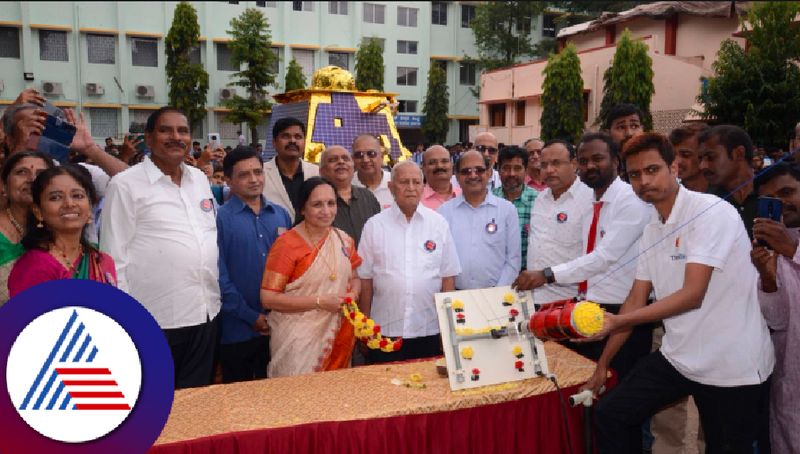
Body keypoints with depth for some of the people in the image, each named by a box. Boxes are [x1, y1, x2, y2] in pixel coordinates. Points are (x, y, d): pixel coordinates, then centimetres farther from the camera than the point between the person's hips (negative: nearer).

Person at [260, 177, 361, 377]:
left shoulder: (344, 240, 5)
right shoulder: (287, 244, -13)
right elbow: (268, 298, -15)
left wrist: (353, 294, -5)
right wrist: (320, 301, -19)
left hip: (338, 336, 5)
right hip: (299, 339, -5)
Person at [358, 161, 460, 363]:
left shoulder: (438, 223, 3)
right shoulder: (374, 225, 1)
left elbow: (448, 276, 5)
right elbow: (365, 278, 3)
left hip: (429, 331, 1)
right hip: (384, 331, -1)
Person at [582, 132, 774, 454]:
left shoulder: (713, 212, -16)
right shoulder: (651, 231, 6)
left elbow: (693, 295, -23)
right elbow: (636, 300, 8)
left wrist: (617, 321, -27)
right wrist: (602, 364, 8)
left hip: (731, 366, -6)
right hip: (677, 356, 7)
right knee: (611, 416, 6)